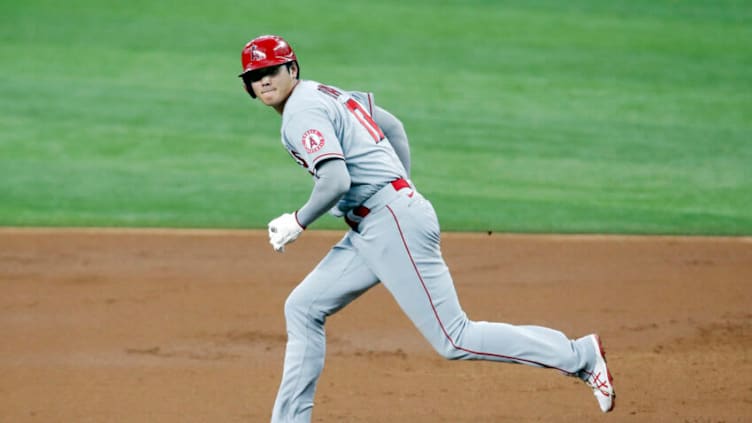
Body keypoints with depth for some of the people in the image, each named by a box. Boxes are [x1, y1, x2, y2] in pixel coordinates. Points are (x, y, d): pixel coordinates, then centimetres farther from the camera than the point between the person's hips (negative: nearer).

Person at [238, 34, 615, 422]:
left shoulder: (302, 110, -11)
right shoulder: (326, 94, 18)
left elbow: (336, 181, -24)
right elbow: (394, 127, 27)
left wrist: (297, 222, -10)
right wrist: (400, 187, 27)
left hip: (392, 223, -11)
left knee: (454, 340, -10)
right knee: (303, 308, 11)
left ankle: (580, 356, -5)